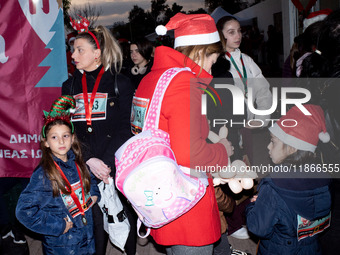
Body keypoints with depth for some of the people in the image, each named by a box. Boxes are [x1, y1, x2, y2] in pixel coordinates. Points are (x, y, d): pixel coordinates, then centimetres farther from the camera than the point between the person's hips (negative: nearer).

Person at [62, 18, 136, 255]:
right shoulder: (70, 86, 10)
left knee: (126, 218, 5)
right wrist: (90, 160, -10)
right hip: (84, 168, 3)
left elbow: (126, 128, -7)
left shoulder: (120, 83, -1)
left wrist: (107, 162, -17)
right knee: (94, 222, 6)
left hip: (119, 166, -2)